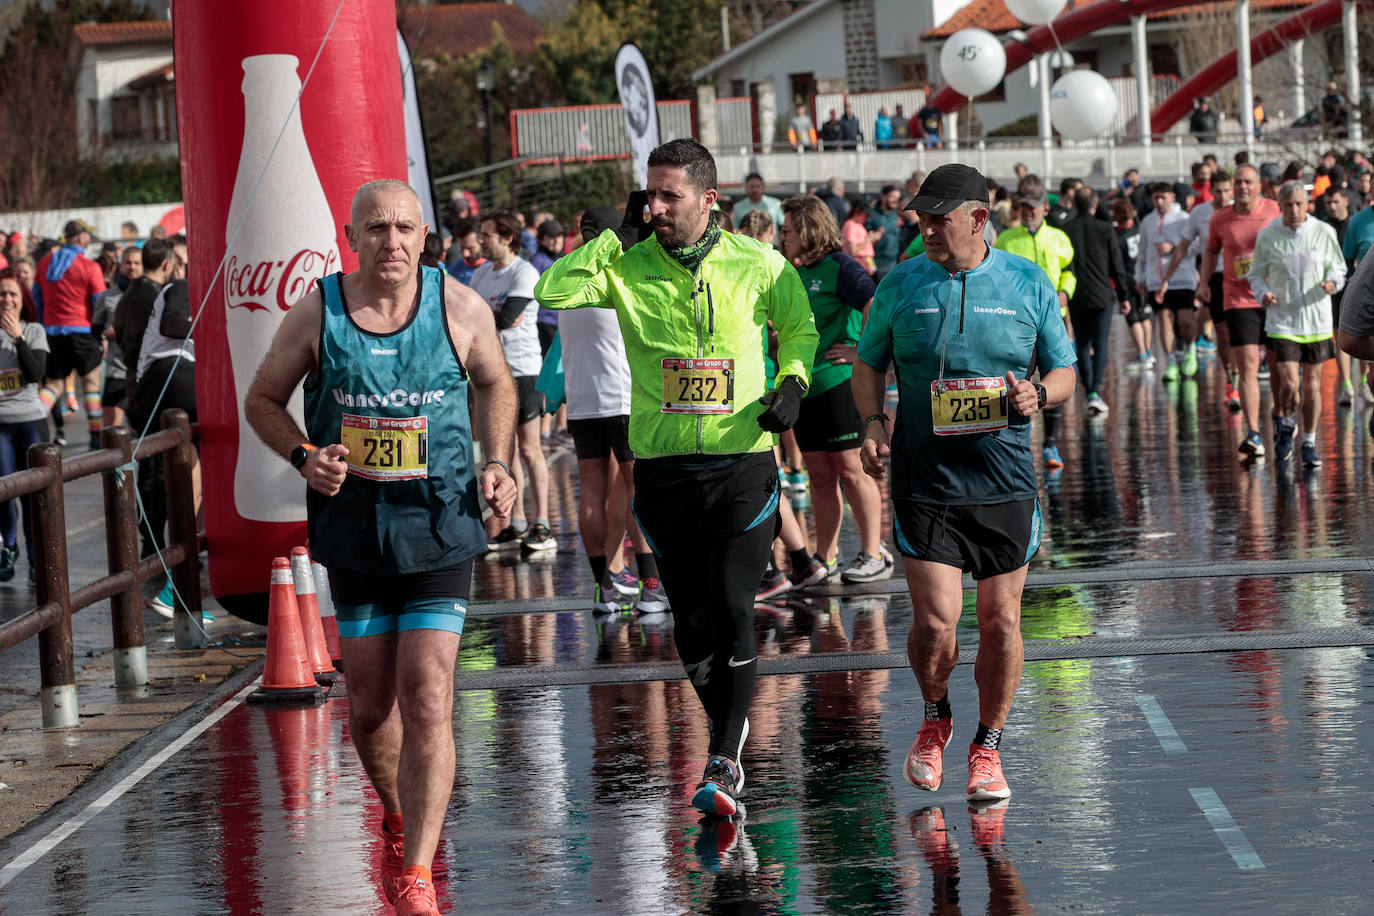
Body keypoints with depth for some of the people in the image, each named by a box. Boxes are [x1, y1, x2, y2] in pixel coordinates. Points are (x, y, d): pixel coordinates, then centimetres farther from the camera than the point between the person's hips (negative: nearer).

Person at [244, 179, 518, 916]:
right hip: (353, 521, 1)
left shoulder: (460, 308, -4)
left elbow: (495, 385, 15)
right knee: (369, 703, 10)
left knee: (427, 698, -12)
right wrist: (304, 456, -11)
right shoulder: (315, 313, -5)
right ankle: (397, 821, 41)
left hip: (438, 523, -1)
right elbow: (262, 399, 7)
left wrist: (496, 464, 0)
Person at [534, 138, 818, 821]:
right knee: (690, 619, 8)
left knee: (731, 610, -13)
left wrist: (793, 383, -1)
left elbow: (799, 327, 16)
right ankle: (729, 724, 31)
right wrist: (620, 236, -12)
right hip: (662, 468, 2)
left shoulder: (757, 265, 0)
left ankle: (724, 763, -11)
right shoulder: (628, 266, 0)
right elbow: (553, 292, -14)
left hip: (742, 463, -2)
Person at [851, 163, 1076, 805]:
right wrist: (872, 424, -4)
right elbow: (869, 364, 14)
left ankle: (987, 748, 22)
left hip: (1005, 481, 1)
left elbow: (1064, 371, 10)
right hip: (924, 482, -1)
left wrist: (1037, 395, -13)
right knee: (935, 621, -10)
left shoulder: (1028, 284, 2)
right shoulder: (901, 285, 3)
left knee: (1001, 621, 3)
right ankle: (935, 719, 21)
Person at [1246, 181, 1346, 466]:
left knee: (1312, 386, 5)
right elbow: (1256, 274, 8)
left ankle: (1309, 444, 19)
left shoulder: (1324, 233, -1)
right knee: (1288, 384, -11)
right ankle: (1286, 425, 20)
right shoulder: (1267, 236, -2)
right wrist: (1263, 293, -12)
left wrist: (1333, 283, -12)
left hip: (1316, 321, 1)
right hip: (1282, 321, -1)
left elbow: (1338, 268, 10)